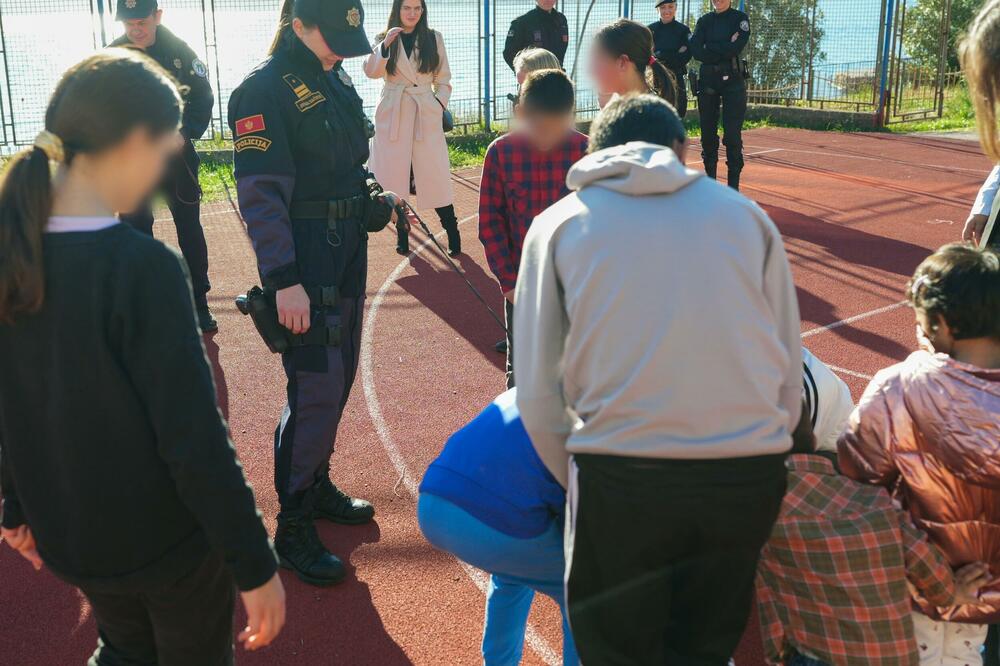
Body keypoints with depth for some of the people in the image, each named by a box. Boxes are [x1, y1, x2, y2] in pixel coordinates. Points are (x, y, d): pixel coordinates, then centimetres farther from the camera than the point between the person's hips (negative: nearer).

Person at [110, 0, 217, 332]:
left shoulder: (180, 51, -4)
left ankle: (199, 301, 16)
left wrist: (184, 133, -15)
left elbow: (203, 99, -1)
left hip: (176, 155, -1)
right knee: (136, 229, 5)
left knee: (190, 229, 5)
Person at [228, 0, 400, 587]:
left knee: (339, 377, 17)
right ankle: (293, 527, 7)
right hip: (305, 264, -9)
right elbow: (261, 194, -19)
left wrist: (377, 199, 5)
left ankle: (317, 486, 35)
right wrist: (284, 282, -23)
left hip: (348, 254, 9)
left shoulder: (337, 80, 11)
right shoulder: (264, 90, -14)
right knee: (316, 390, -7)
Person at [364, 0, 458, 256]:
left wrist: (440, 103, -1)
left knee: (436, 176, -3)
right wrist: (385, 45, -22)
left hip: (426, 114, 0)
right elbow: (371, 71, -9)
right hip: (392, 115, 1)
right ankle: (402, 233, 14)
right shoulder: (385, 38, 5)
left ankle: (453, 236, 4)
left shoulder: (434, 38, 7)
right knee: (395, 176, 3)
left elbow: (444, 78, 12)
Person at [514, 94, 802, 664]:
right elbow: (791, 382, 10)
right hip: (748, 480, 2)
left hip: (622, 480, -2)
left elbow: (538, 396, 4)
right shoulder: (744, 214, 12)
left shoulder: (561, 223, 8)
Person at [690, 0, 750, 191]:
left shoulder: (740, 18, 2)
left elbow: (736, 48, -15)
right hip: (708, 79, 4)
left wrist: (709, 48, -6)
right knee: (707, 132, 7)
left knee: (732, 133, -7)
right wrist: (724, 50, -10)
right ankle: (710, 180, 18)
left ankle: (734, 185, -3)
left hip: (732, 80, -4)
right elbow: (695, 51, -5)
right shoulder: (704, 21, 11)